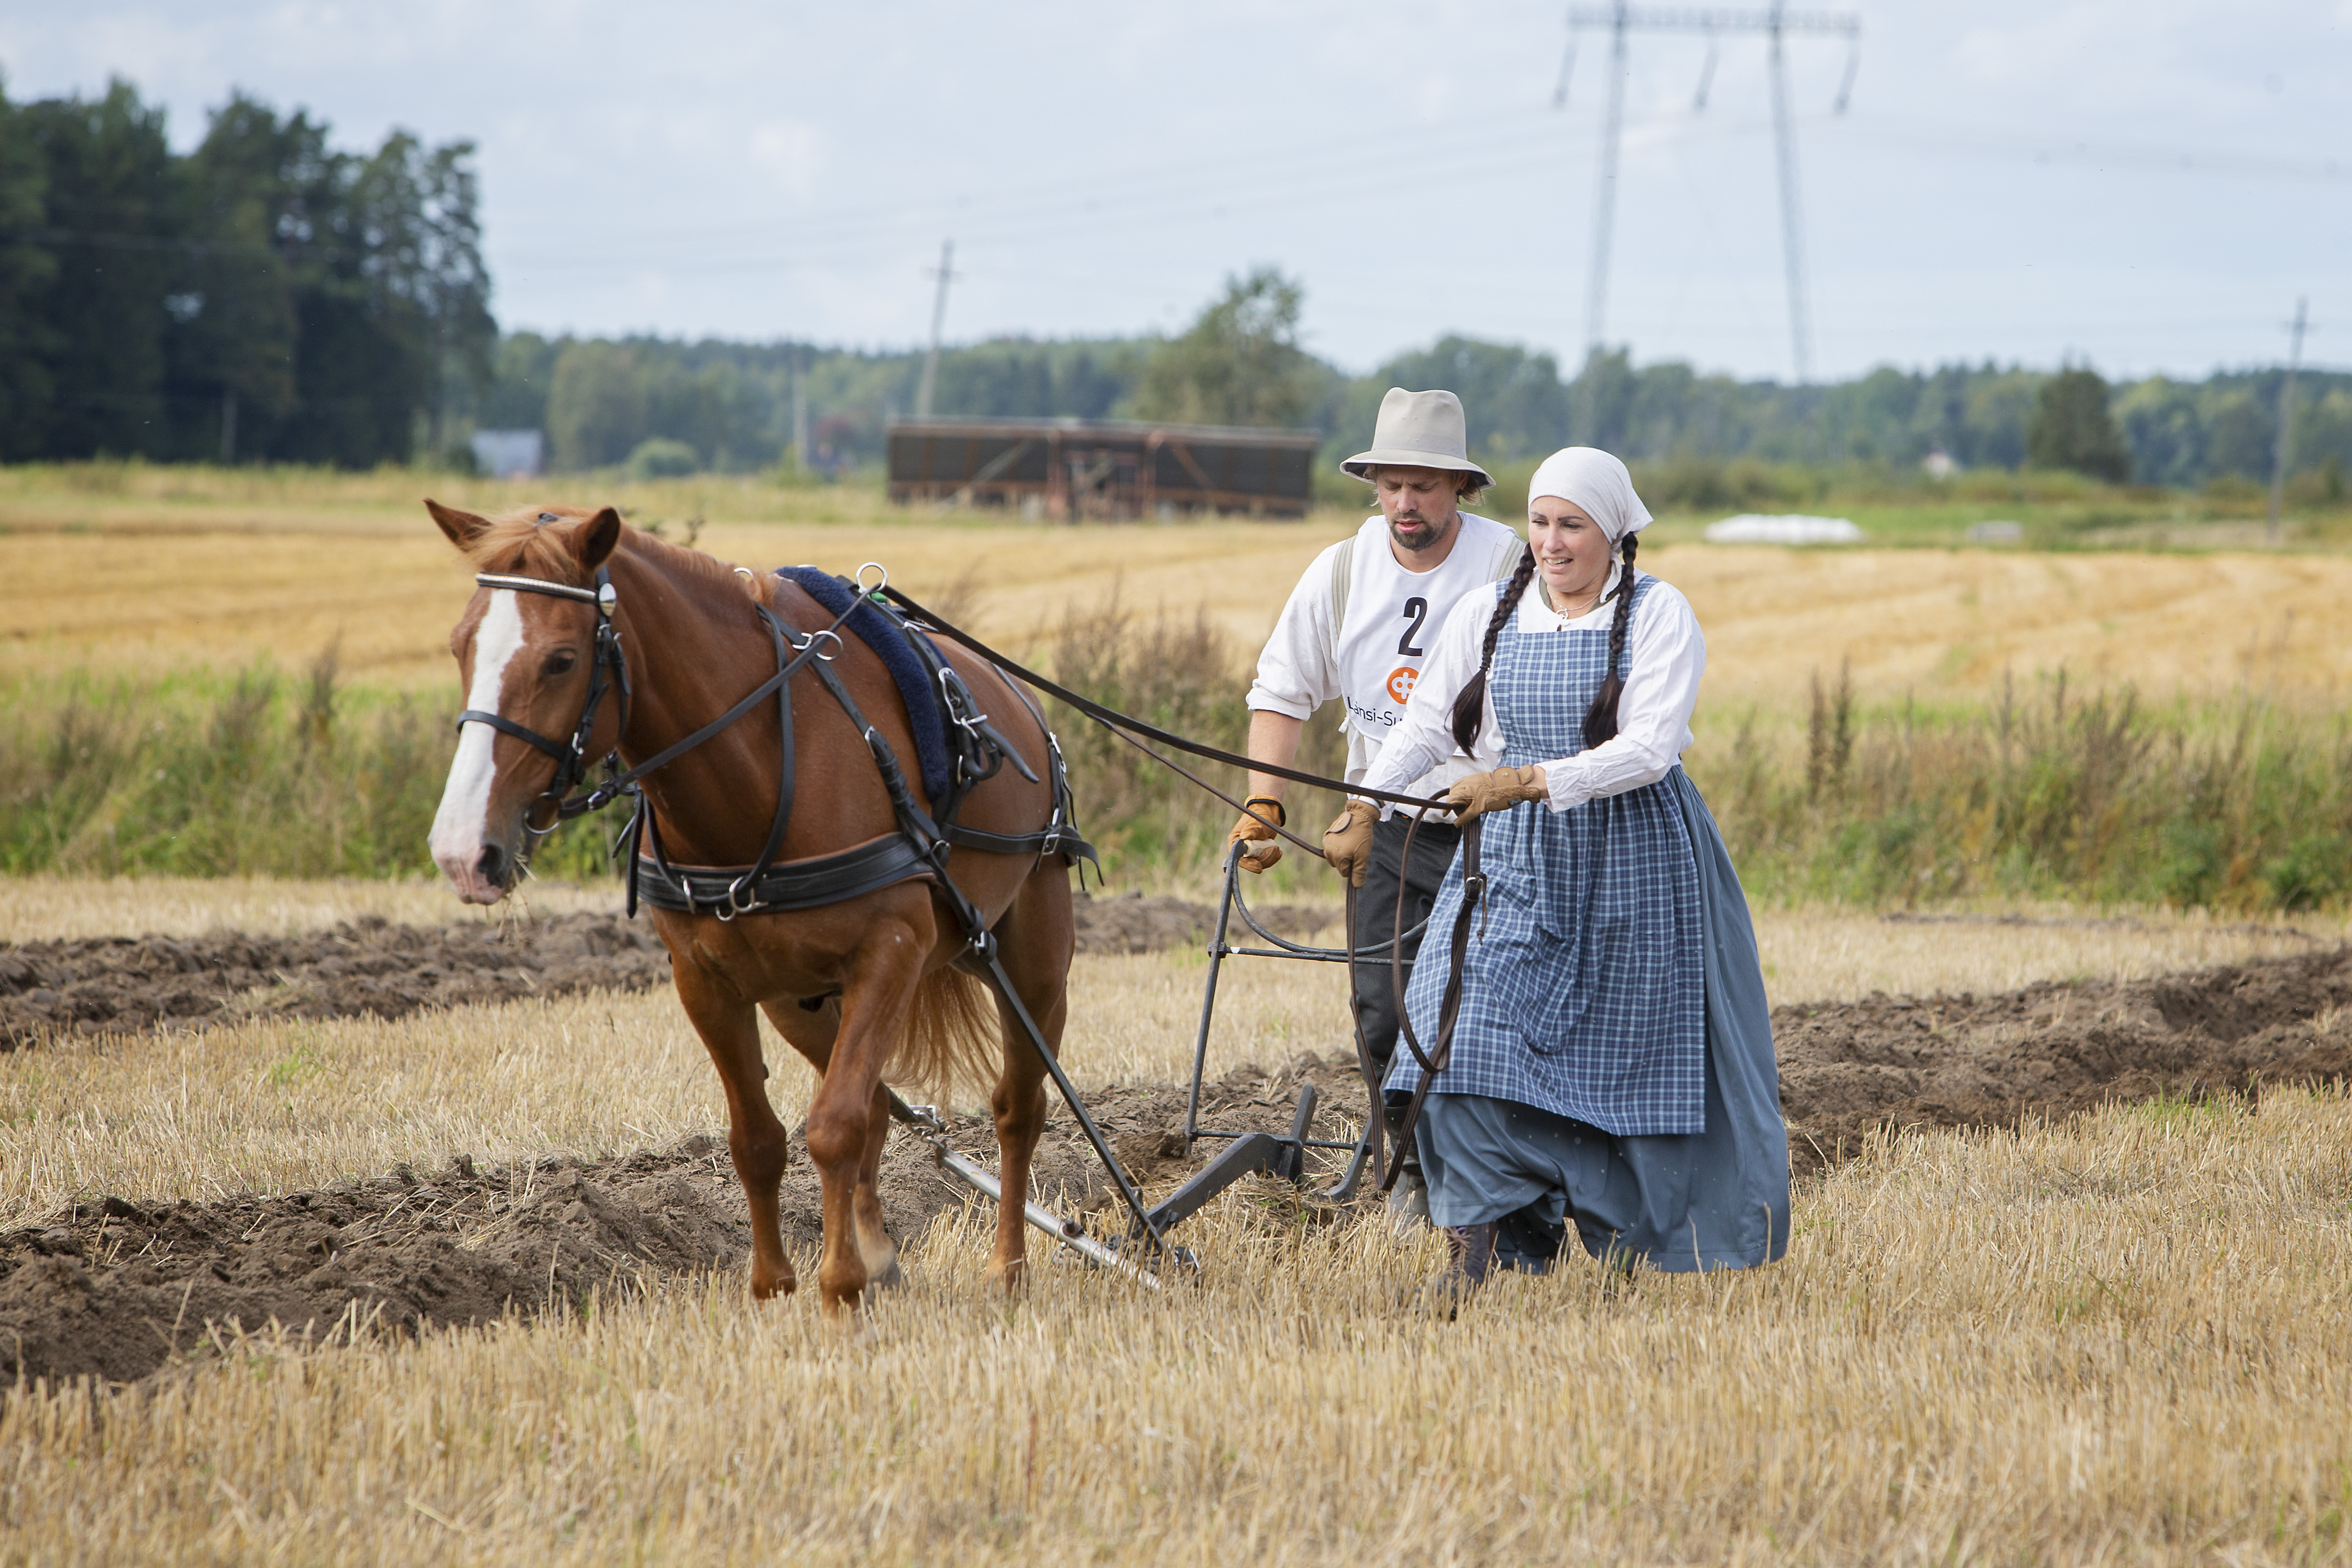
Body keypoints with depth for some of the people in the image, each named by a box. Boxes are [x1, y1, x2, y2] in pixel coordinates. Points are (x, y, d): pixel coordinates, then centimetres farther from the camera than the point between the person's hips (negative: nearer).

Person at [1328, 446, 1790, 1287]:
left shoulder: (1659, 616, -7)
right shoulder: (1485, 617, 5)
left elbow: (1650, 748, -18)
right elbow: (1425, 726, 11)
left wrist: (1531, 781, -27)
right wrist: (1363, 805, -4)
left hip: (1633, 867, -3)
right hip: (1514, 860, 3)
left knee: (1629, 1051, 6)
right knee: (1468, 1025, -13)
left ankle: (1629, 1231, 25)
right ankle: (1477, 1240, -10)